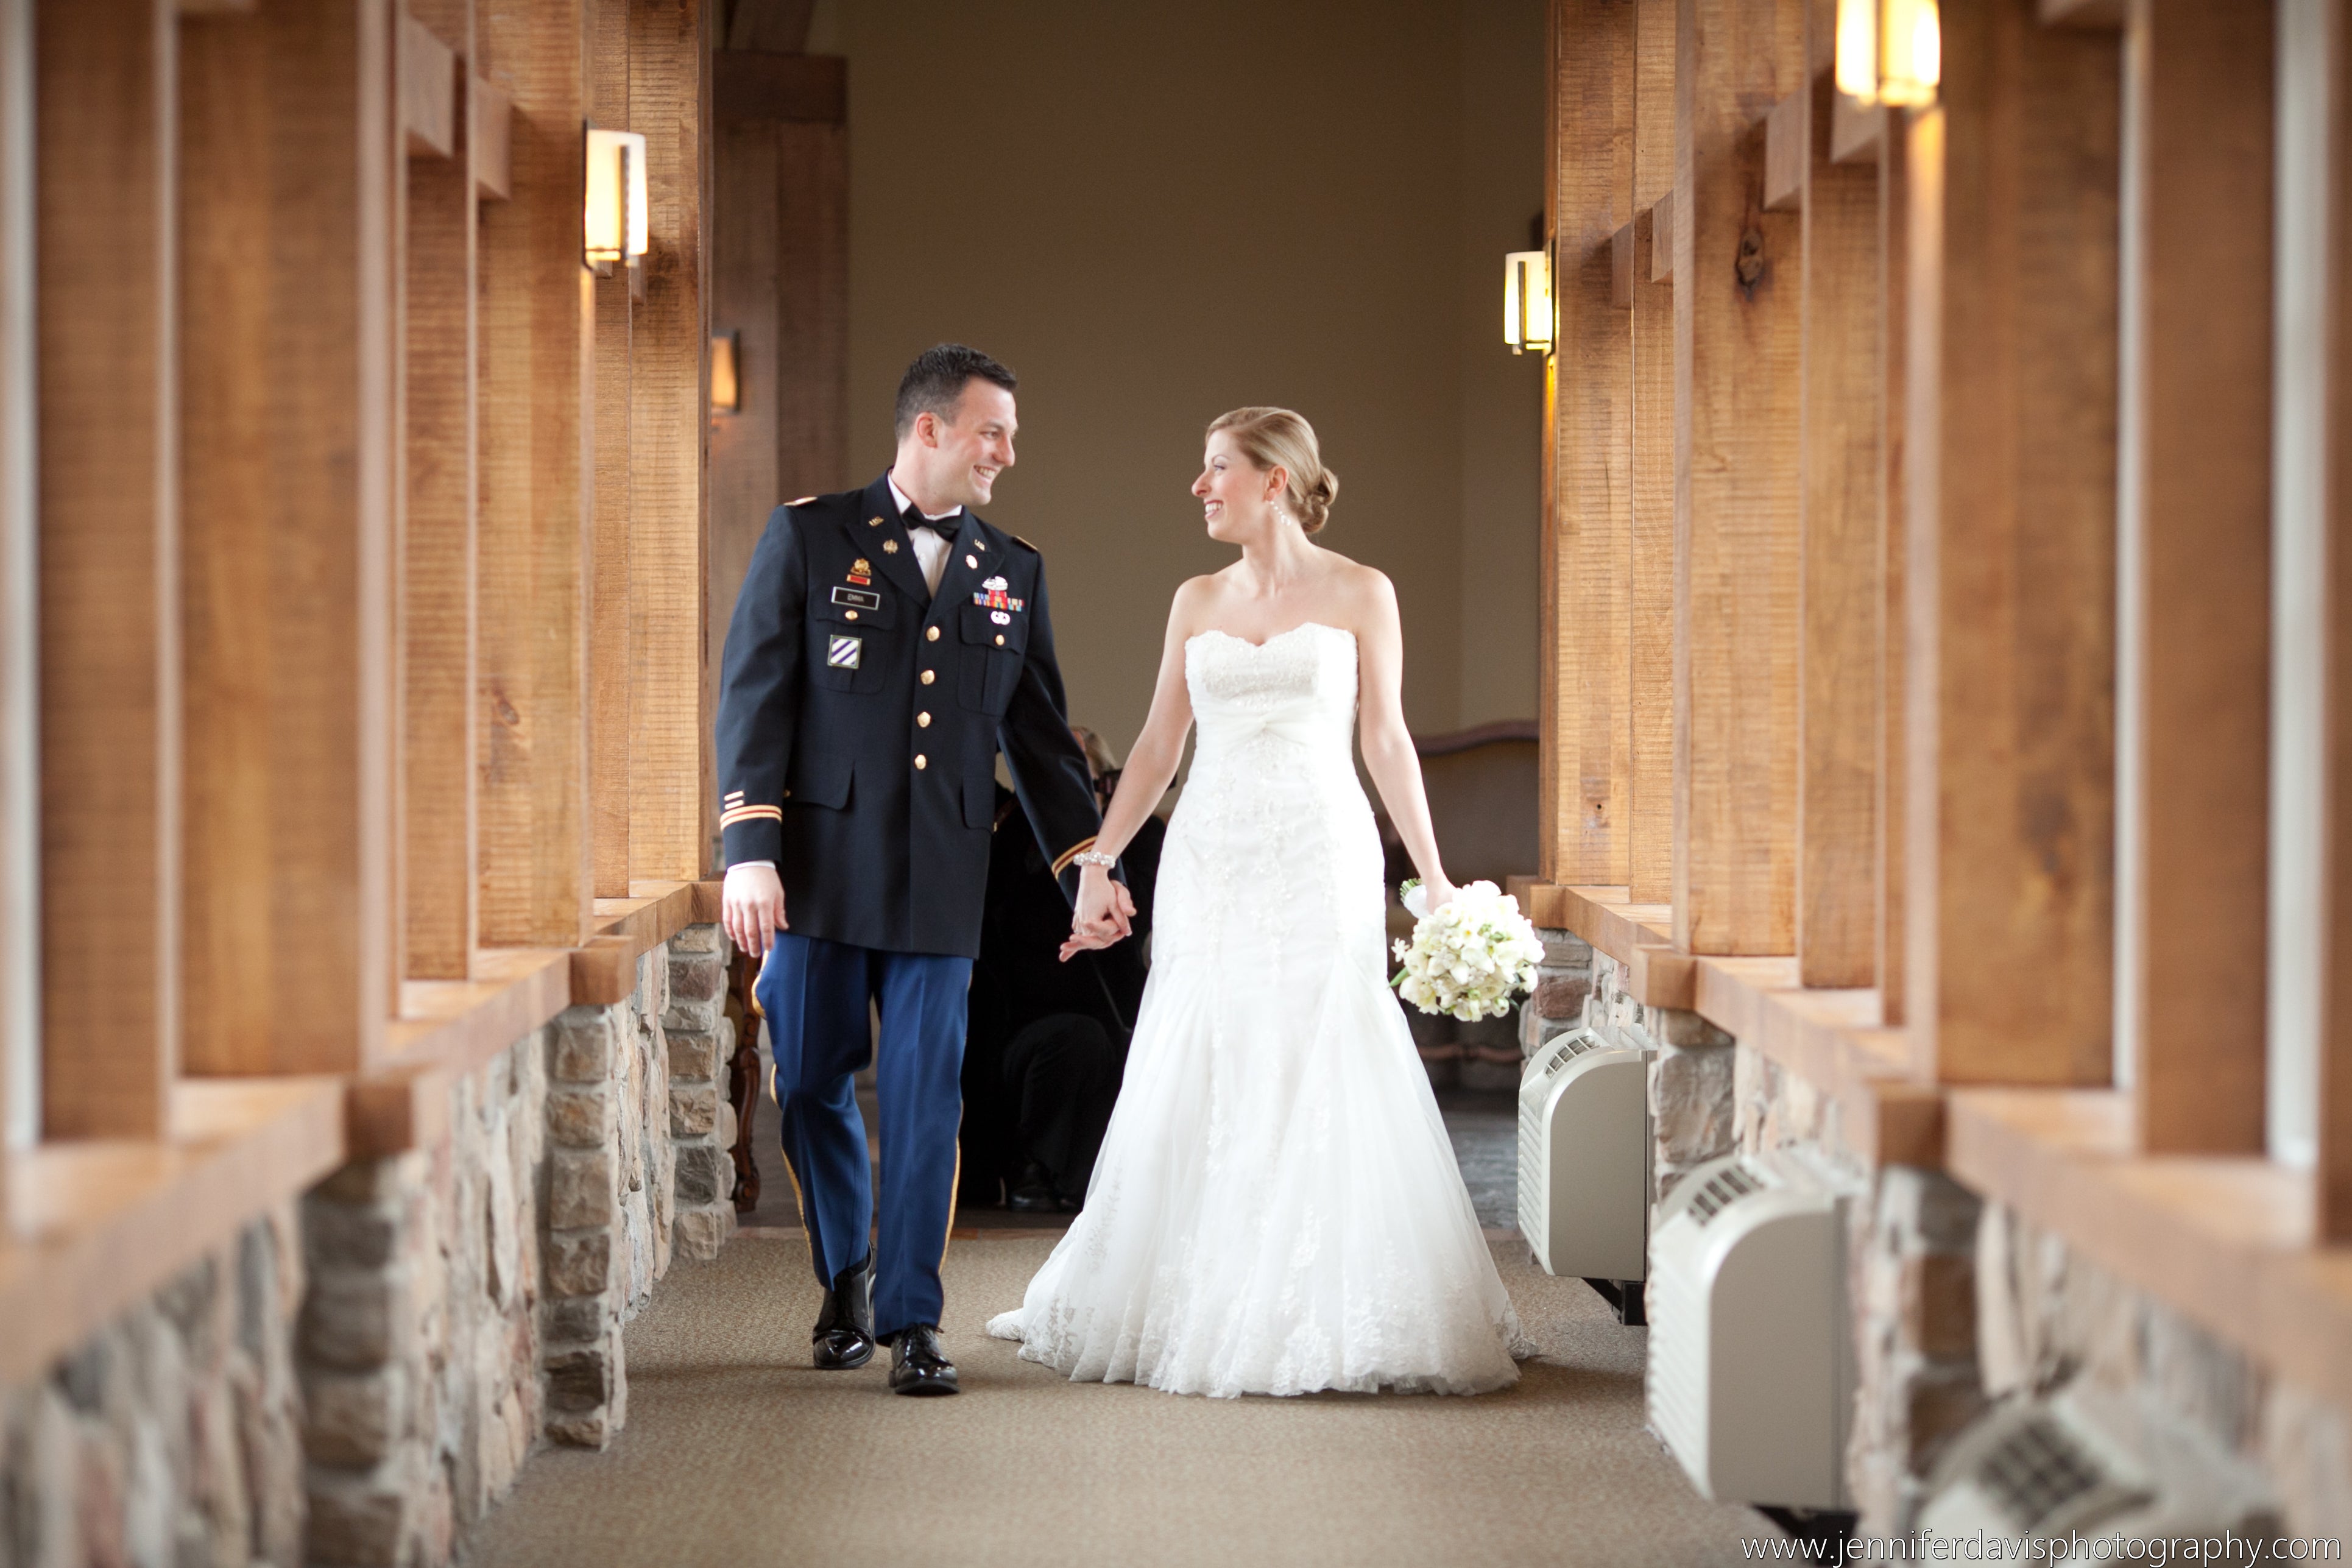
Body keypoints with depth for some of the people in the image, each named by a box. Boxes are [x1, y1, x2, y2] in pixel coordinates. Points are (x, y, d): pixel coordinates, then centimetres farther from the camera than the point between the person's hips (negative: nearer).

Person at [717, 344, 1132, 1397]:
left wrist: (1088, 864, 10)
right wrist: (750, 852, -12)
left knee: (925, 1100, -2)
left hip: (941, 881, 2)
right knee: (811, 1088, 7)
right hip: (819, 868, -2)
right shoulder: (809, 539, 2)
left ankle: (910, 1320, 4)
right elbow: (753, 695, -4)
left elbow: (1039, 734, 17)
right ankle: (845, 1276, 28)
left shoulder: (1012, 575, 13)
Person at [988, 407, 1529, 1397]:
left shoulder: (1359, 595, 3)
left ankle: (1329, 1320, 0)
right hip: (1210, 863, 4)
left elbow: (1387, 740, 5)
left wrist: (1432, 875, 0)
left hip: (1320, 863, -3)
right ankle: (1196, 1312, 11)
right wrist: (1095, 864, 6)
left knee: (1323, 1084, -6)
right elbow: (1158, 747, 13)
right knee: (1195, 1088, 2)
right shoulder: (1198, 602, 12)